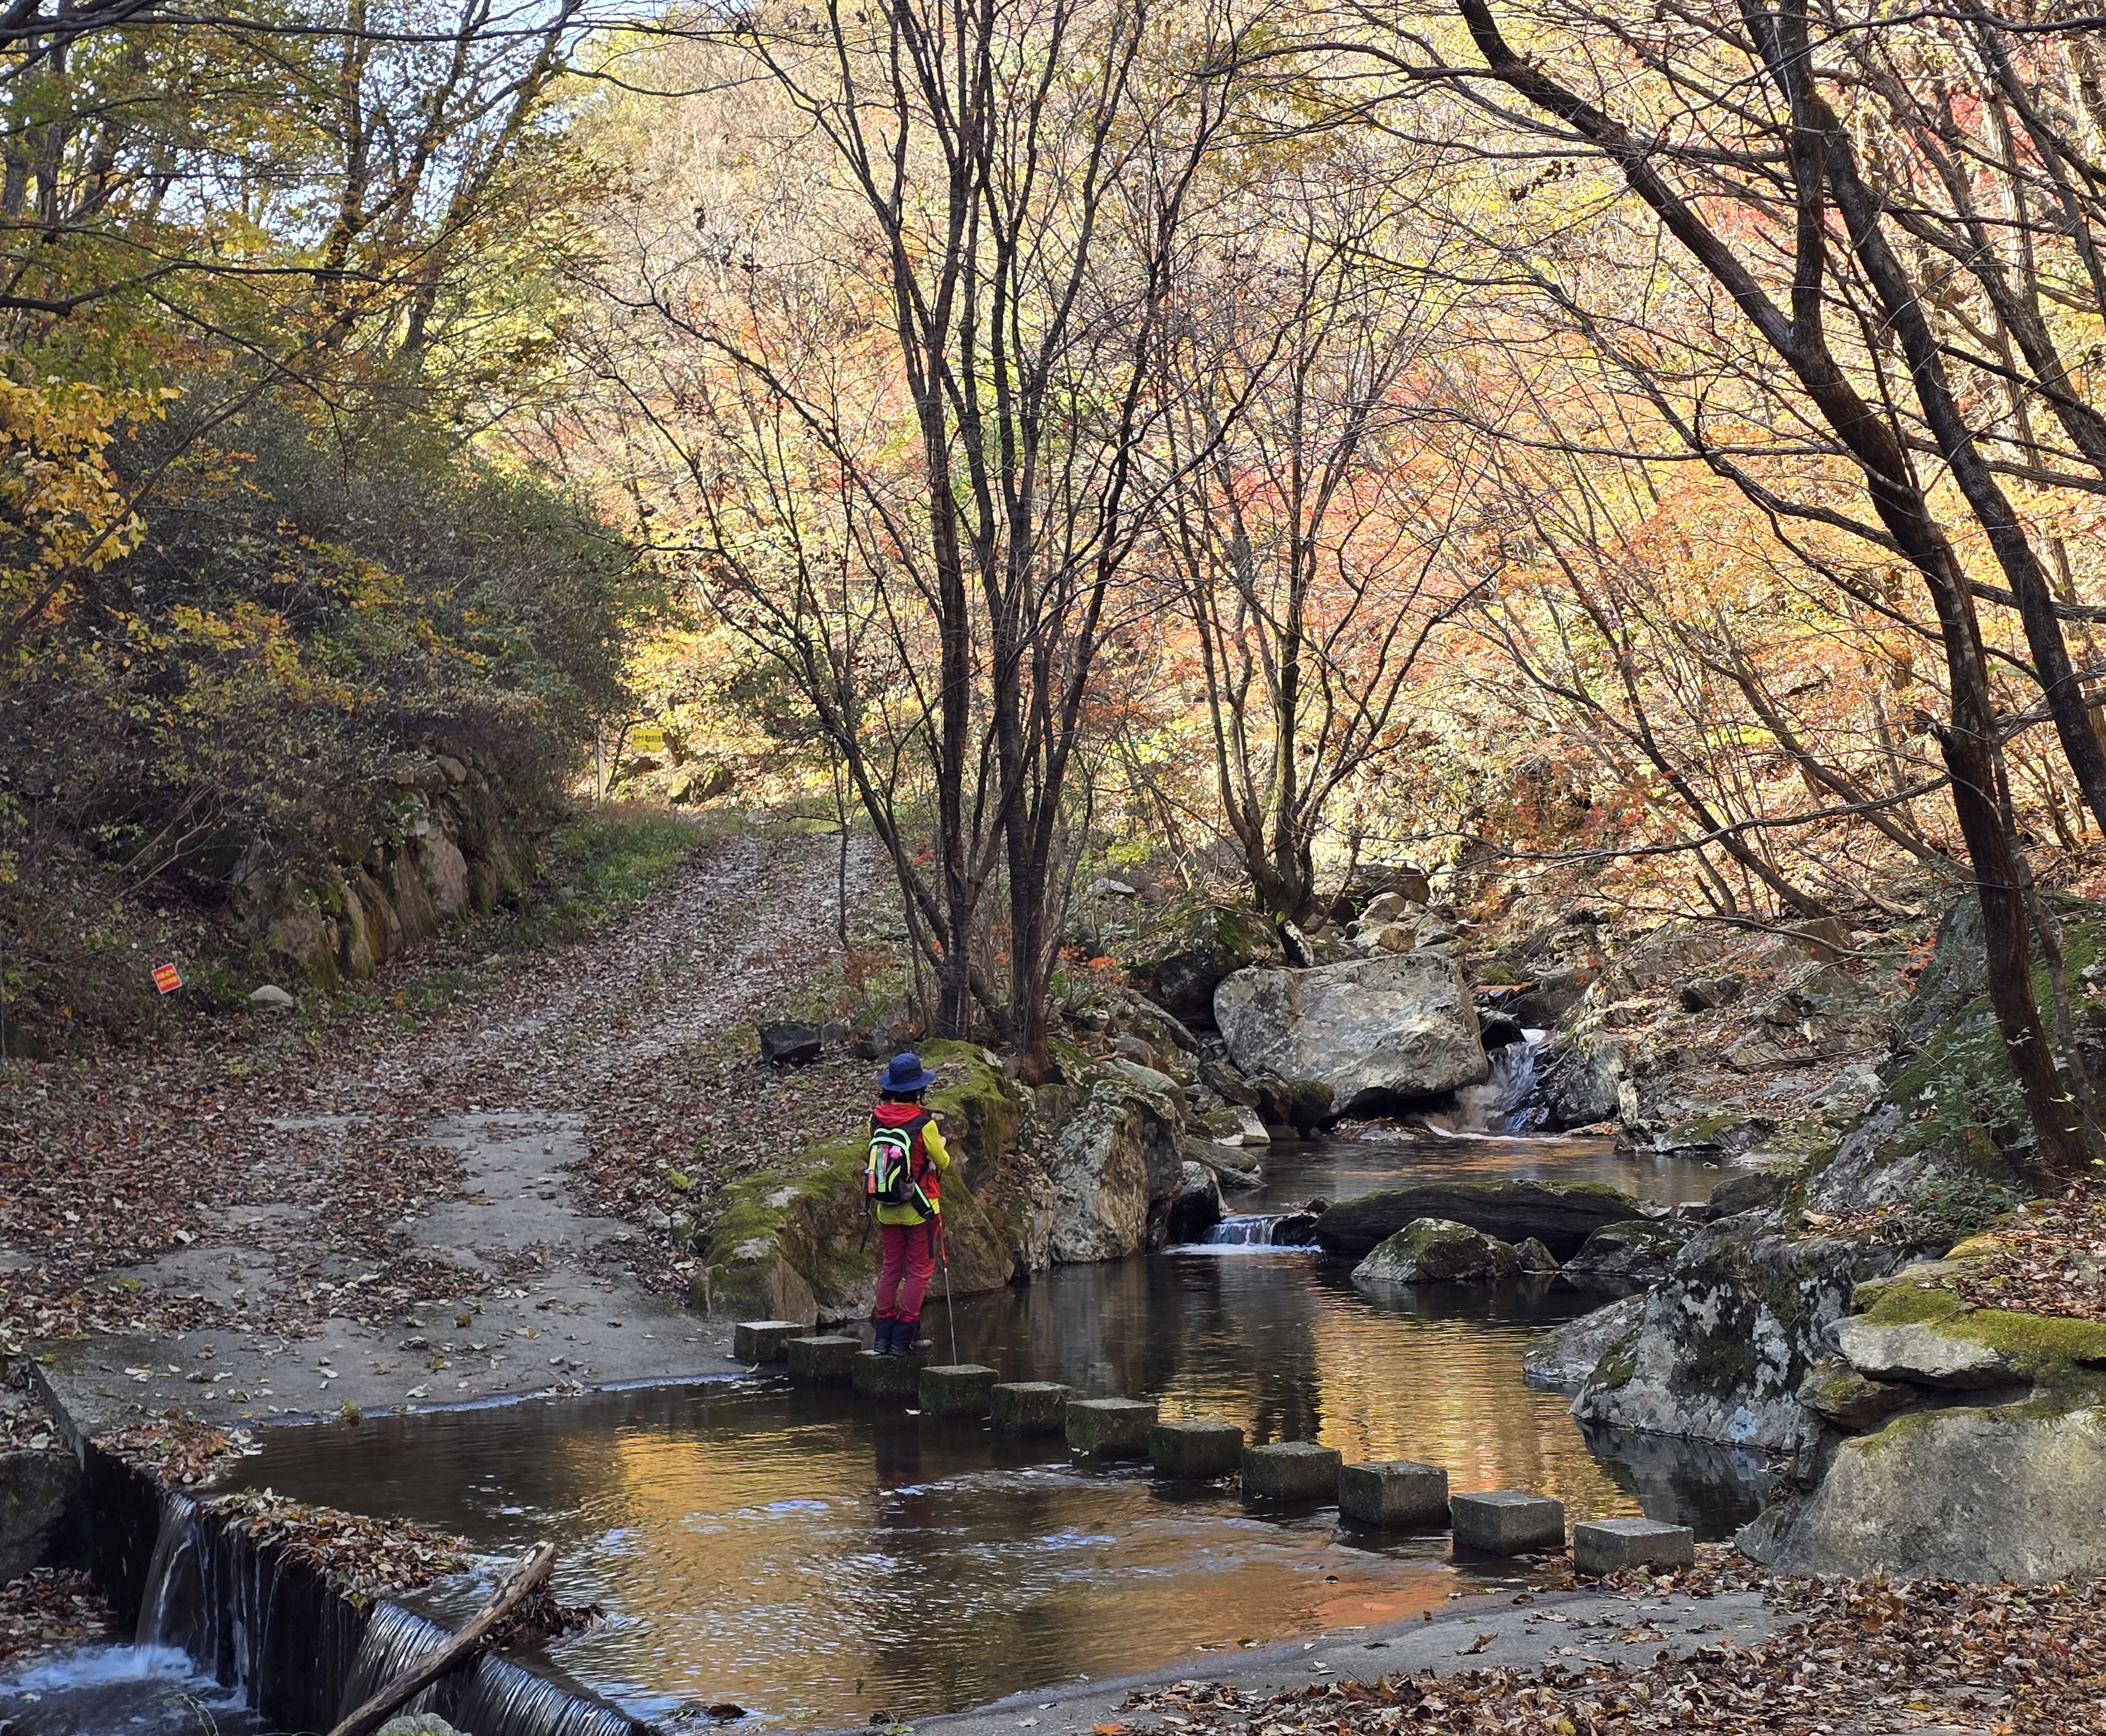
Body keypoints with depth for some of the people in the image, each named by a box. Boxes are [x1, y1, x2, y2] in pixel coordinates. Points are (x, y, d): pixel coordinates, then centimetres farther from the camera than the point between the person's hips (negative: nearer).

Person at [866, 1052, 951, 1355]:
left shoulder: (876, 1119, -5)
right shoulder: (924, 1123, -18)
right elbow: (943, 1163, -5)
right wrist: (941, 1143, 15)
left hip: (887, 1208, 5)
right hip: (920, 1208, -5)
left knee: (890, 1268, 14)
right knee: (920, 1270, 4)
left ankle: (883, 1334, 14)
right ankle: (903, 1337, 1)